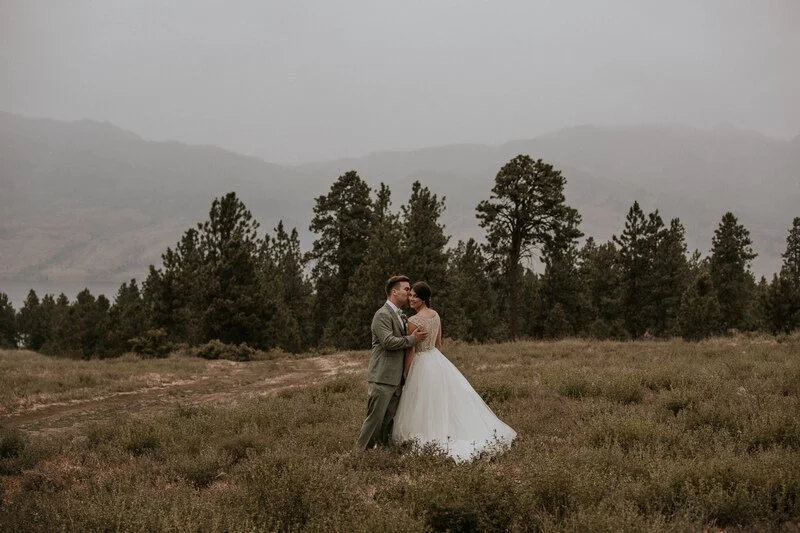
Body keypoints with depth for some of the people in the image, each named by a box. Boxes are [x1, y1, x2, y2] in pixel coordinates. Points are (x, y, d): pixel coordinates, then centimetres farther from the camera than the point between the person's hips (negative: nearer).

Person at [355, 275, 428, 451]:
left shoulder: (400, 316, 19)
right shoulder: (382, 315, -12)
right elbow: (388, 342, -22)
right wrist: (413, 339, -17)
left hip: (396, 379, 9)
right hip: (382, 377, -9)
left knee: (390, 420, 12)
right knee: (375, 418, -7)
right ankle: (360, 452, 0)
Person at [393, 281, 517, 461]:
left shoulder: (414, 321, -20)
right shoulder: (435, 315, 4)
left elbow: (410, 351, -16)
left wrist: (406, 376, -7)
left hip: (421, 365, -8)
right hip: (438, 360, 8)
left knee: (425, 406, 3)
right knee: (447, 400, 13)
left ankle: (428, 439, 9)